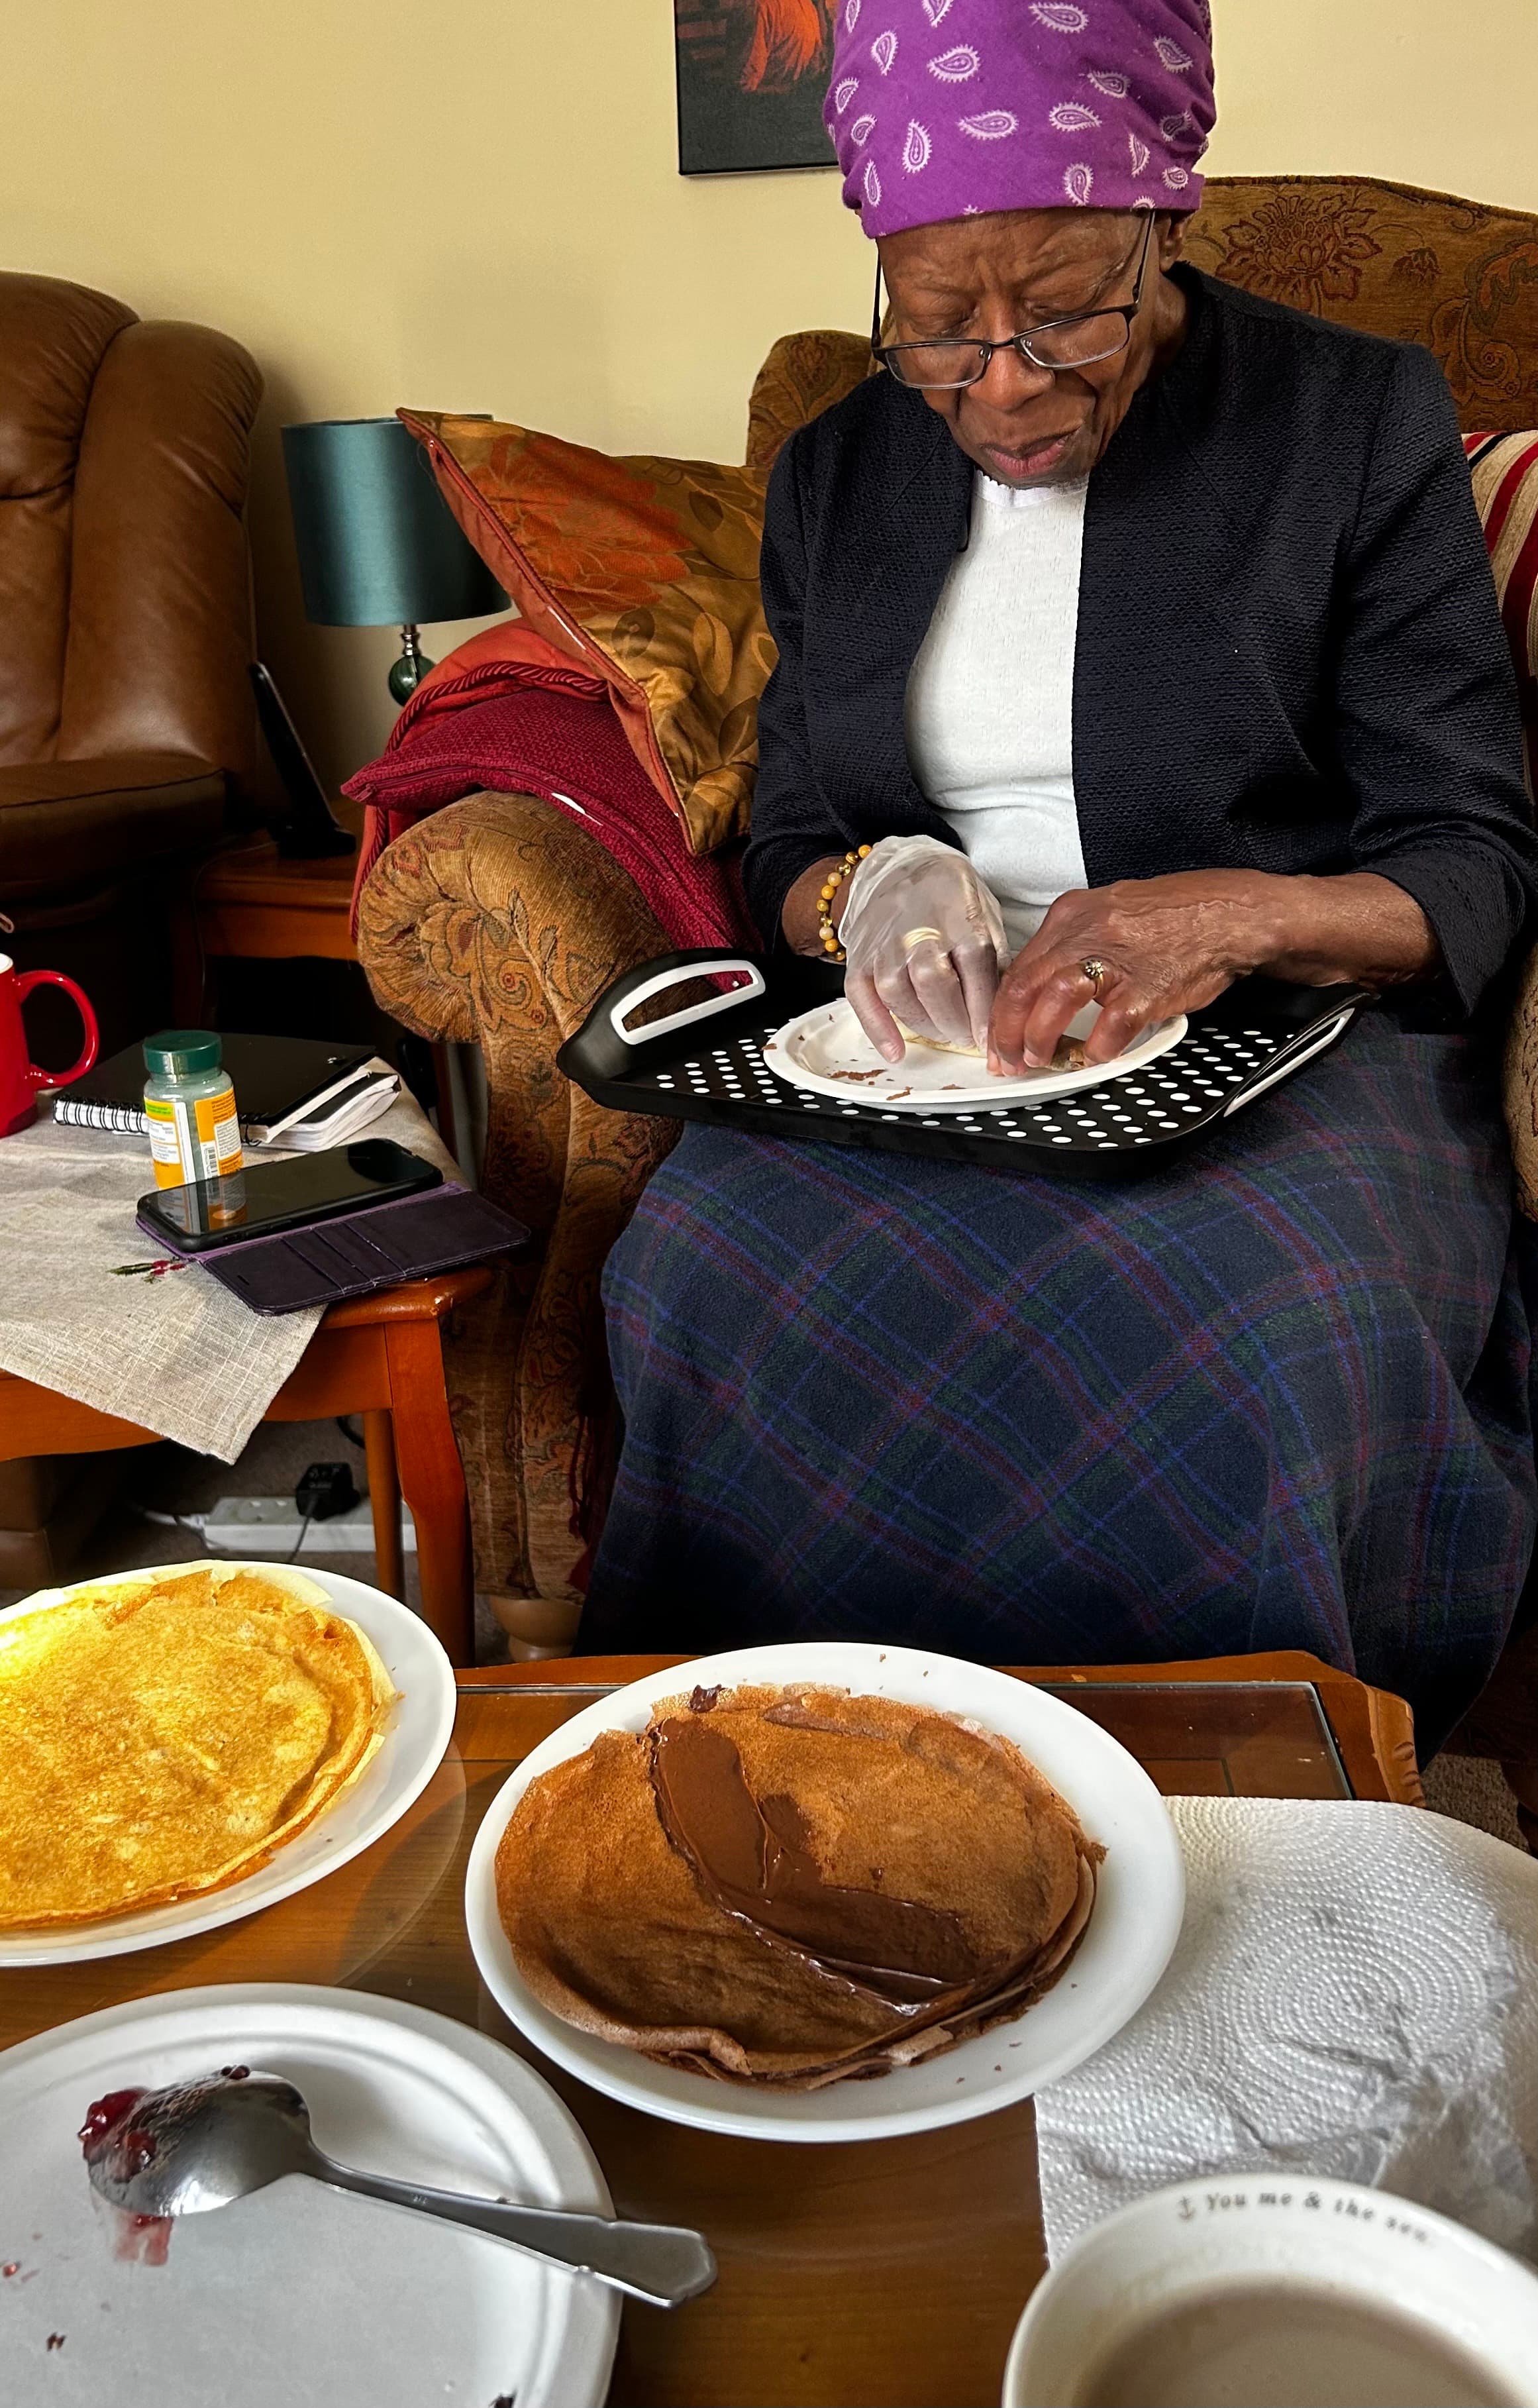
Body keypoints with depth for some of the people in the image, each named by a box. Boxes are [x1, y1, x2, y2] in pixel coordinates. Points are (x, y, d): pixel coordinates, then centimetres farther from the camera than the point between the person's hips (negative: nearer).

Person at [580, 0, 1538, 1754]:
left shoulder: (1361, 425, 2)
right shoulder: (835, 476, 13)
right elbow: (784, 846, 13)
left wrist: (1241, 913, -23)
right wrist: (865, 888, -12)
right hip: (929, 1036, 3)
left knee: (1231, 1348, -36)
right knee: (710, 1281, -29)